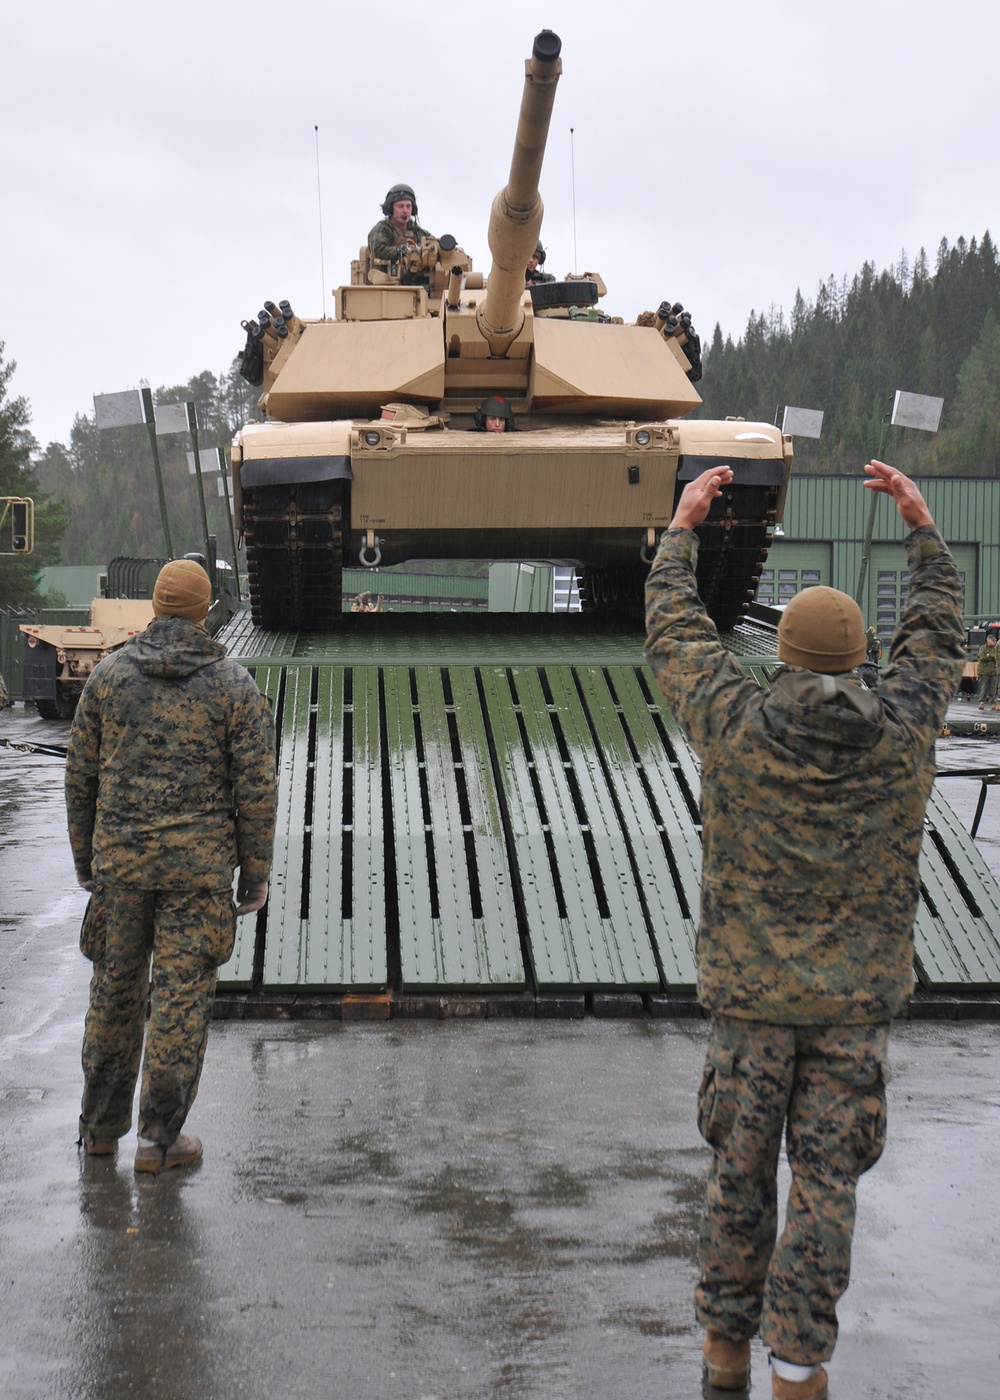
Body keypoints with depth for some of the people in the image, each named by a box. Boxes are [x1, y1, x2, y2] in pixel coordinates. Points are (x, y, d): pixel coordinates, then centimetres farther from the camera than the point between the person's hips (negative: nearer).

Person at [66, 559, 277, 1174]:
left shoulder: (109, 673, 1)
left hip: (119, 855, 3)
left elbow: (82, 775, 6)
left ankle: (101, 1125, 25)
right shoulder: (234, 684, -5)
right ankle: (159, 1138, 9)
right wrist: (256, 873, 2)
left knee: (115, 988, 15)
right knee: (182, 995, 4)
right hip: (200, 862, -3)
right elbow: (256, 788, -7)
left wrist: (85, 858, 15)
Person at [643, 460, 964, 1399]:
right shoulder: (902, 729, -8)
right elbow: (935, 632, 11)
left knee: (738, 1166, 13)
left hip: (752, 992, 0)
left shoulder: (735, 725, -12)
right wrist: (922, 528, 23)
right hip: (859, 999, 0)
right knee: (825, 1181, 6)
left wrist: (681, 528, 18)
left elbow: (674, 635, 5)